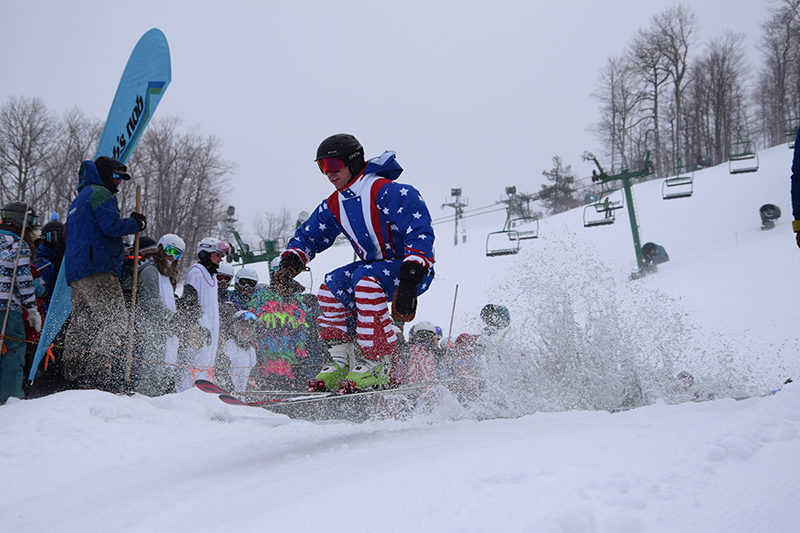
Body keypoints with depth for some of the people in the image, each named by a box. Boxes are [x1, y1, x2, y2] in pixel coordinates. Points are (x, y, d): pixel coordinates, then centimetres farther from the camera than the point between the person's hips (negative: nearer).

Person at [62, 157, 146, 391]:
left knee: (82, 323, 8)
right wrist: (137, 223, 0)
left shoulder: (79, 200, 30)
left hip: (75, 272, 10)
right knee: (116, 321, -13)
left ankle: (72, 376, 6)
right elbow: (111, 226, -17)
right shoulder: (100, 193, -2)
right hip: (98, 269, -10)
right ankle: (97, 372, -23)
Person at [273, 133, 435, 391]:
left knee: (366, 280, -33)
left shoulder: (386, 192, -22)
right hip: (377, 266, 9)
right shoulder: (334, 206, 5)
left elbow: (419, 234, -29)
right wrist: (289, 264, -6)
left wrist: (408, 282, -39)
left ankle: (378, 365, -27)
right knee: (331, 287, -5)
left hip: (415, 269, -9)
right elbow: (308, 236, 16)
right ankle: (343, 361, -2)